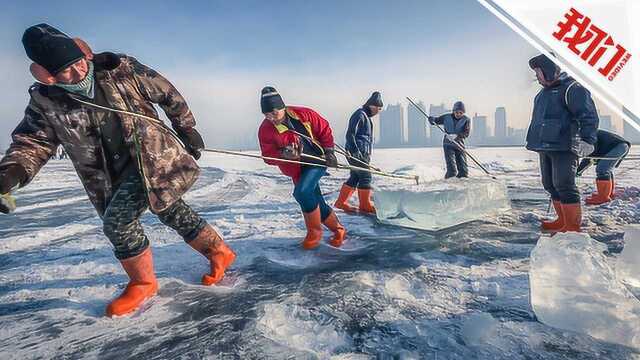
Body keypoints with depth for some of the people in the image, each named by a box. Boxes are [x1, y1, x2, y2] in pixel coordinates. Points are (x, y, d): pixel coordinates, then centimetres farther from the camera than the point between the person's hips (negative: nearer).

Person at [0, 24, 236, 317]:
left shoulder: (122, 69, -10)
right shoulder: (45, 101, -2)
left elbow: (168, 95, -1)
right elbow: (32, 141, 3)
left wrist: (188, 130, 5)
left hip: (153, 158, -5)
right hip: (112, 176, 5)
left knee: (117, 220, -16)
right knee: (172, 212, 11)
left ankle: (142, 283, 8)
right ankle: (219, 253, 30)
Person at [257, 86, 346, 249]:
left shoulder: (303, 114, -11)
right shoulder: (265, 130, -8)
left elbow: (324, 129, 1)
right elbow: (268, 156, -7)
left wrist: (329, 151, -3)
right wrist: (284, 154, -26)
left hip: (318, 160, -3)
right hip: (298, 170, 4)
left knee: (301, 191, -25)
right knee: (316, 203, 7)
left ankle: (314, 231, -5)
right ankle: (338, 229, 30)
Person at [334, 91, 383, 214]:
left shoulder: (366, 116, 22)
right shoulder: (360, 114, -10)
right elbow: (350, 134, -17)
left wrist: (367, 154, 26)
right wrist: (355, 151, -23)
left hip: (362, 153, 10)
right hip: (357, 152, -10)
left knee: (355, 177, 10)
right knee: (365, 176, -6)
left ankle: (341, 202, 16)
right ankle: (365, 205, 2)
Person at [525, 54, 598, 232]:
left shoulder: (572, 88, -8)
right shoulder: (543, 93, 18)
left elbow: (589, 116, -14)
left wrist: (587, 141, -24)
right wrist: (535, 140, 27)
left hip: (564, 148, -9)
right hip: (545, 147, 9)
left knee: (564, 185, -11)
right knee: (550, 185, 13)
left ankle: (573, 227, -3)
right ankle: (563, 221, 24)